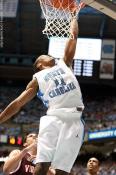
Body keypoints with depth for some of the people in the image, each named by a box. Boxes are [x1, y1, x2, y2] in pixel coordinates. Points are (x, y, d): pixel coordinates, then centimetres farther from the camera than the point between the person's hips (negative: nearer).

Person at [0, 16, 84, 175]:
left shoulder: (64, 64, 27)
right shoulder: (38, 79, 20)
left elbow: (73, 36, 30)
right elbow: (17, 103, 17)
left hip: (73, 121, 2)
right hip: (53, 119, -2)